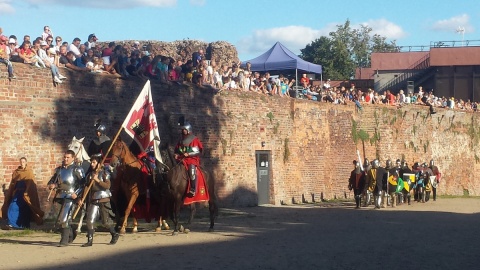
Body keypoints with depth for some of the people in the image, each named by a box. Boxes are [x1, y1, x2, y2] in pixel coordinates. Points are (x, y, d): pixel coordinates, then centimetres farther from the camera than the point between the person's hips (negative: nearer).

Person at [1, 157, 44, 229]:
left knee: (25, 209, 1)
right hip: (17, 192, 3)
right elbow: (12, 184, 12)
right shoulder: (16, 172, 9)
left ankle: (24, 224, 7)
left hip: (25, 193, -3)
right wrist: (10, 193, 8)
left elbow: (31, 183, -4)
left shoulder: (29, 172, 0)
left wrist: (26, 192, -13)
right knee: (13, 207, -7)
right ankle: (11, 224, -5)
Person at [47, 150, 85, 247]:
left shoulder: (77, 169, -5)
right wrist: (52, 185, -1)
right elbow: (53, 180, 22)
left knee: (63, 218, -13)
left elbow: (83, 183, -9)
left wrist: (76, 193, -20)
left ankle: (64, 240, -8)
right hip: (61, 196, 7)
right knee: (67, 218, 17)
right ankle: (71, 234, 36)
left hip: (70, 196, -7)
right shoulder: (59, 169, 15)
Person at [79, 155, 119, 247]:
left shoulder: (105, 173, -4)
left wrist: (97, 180, -22)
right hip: (93, 200, 4)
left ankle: (115, 235, 26)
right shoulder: (89, 175, 9)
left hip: (103, 200, -4)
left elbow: (107, 185, -16)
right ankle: (90, 240, -4)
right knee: (90, 219, -7)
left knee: (105, 221, 4)